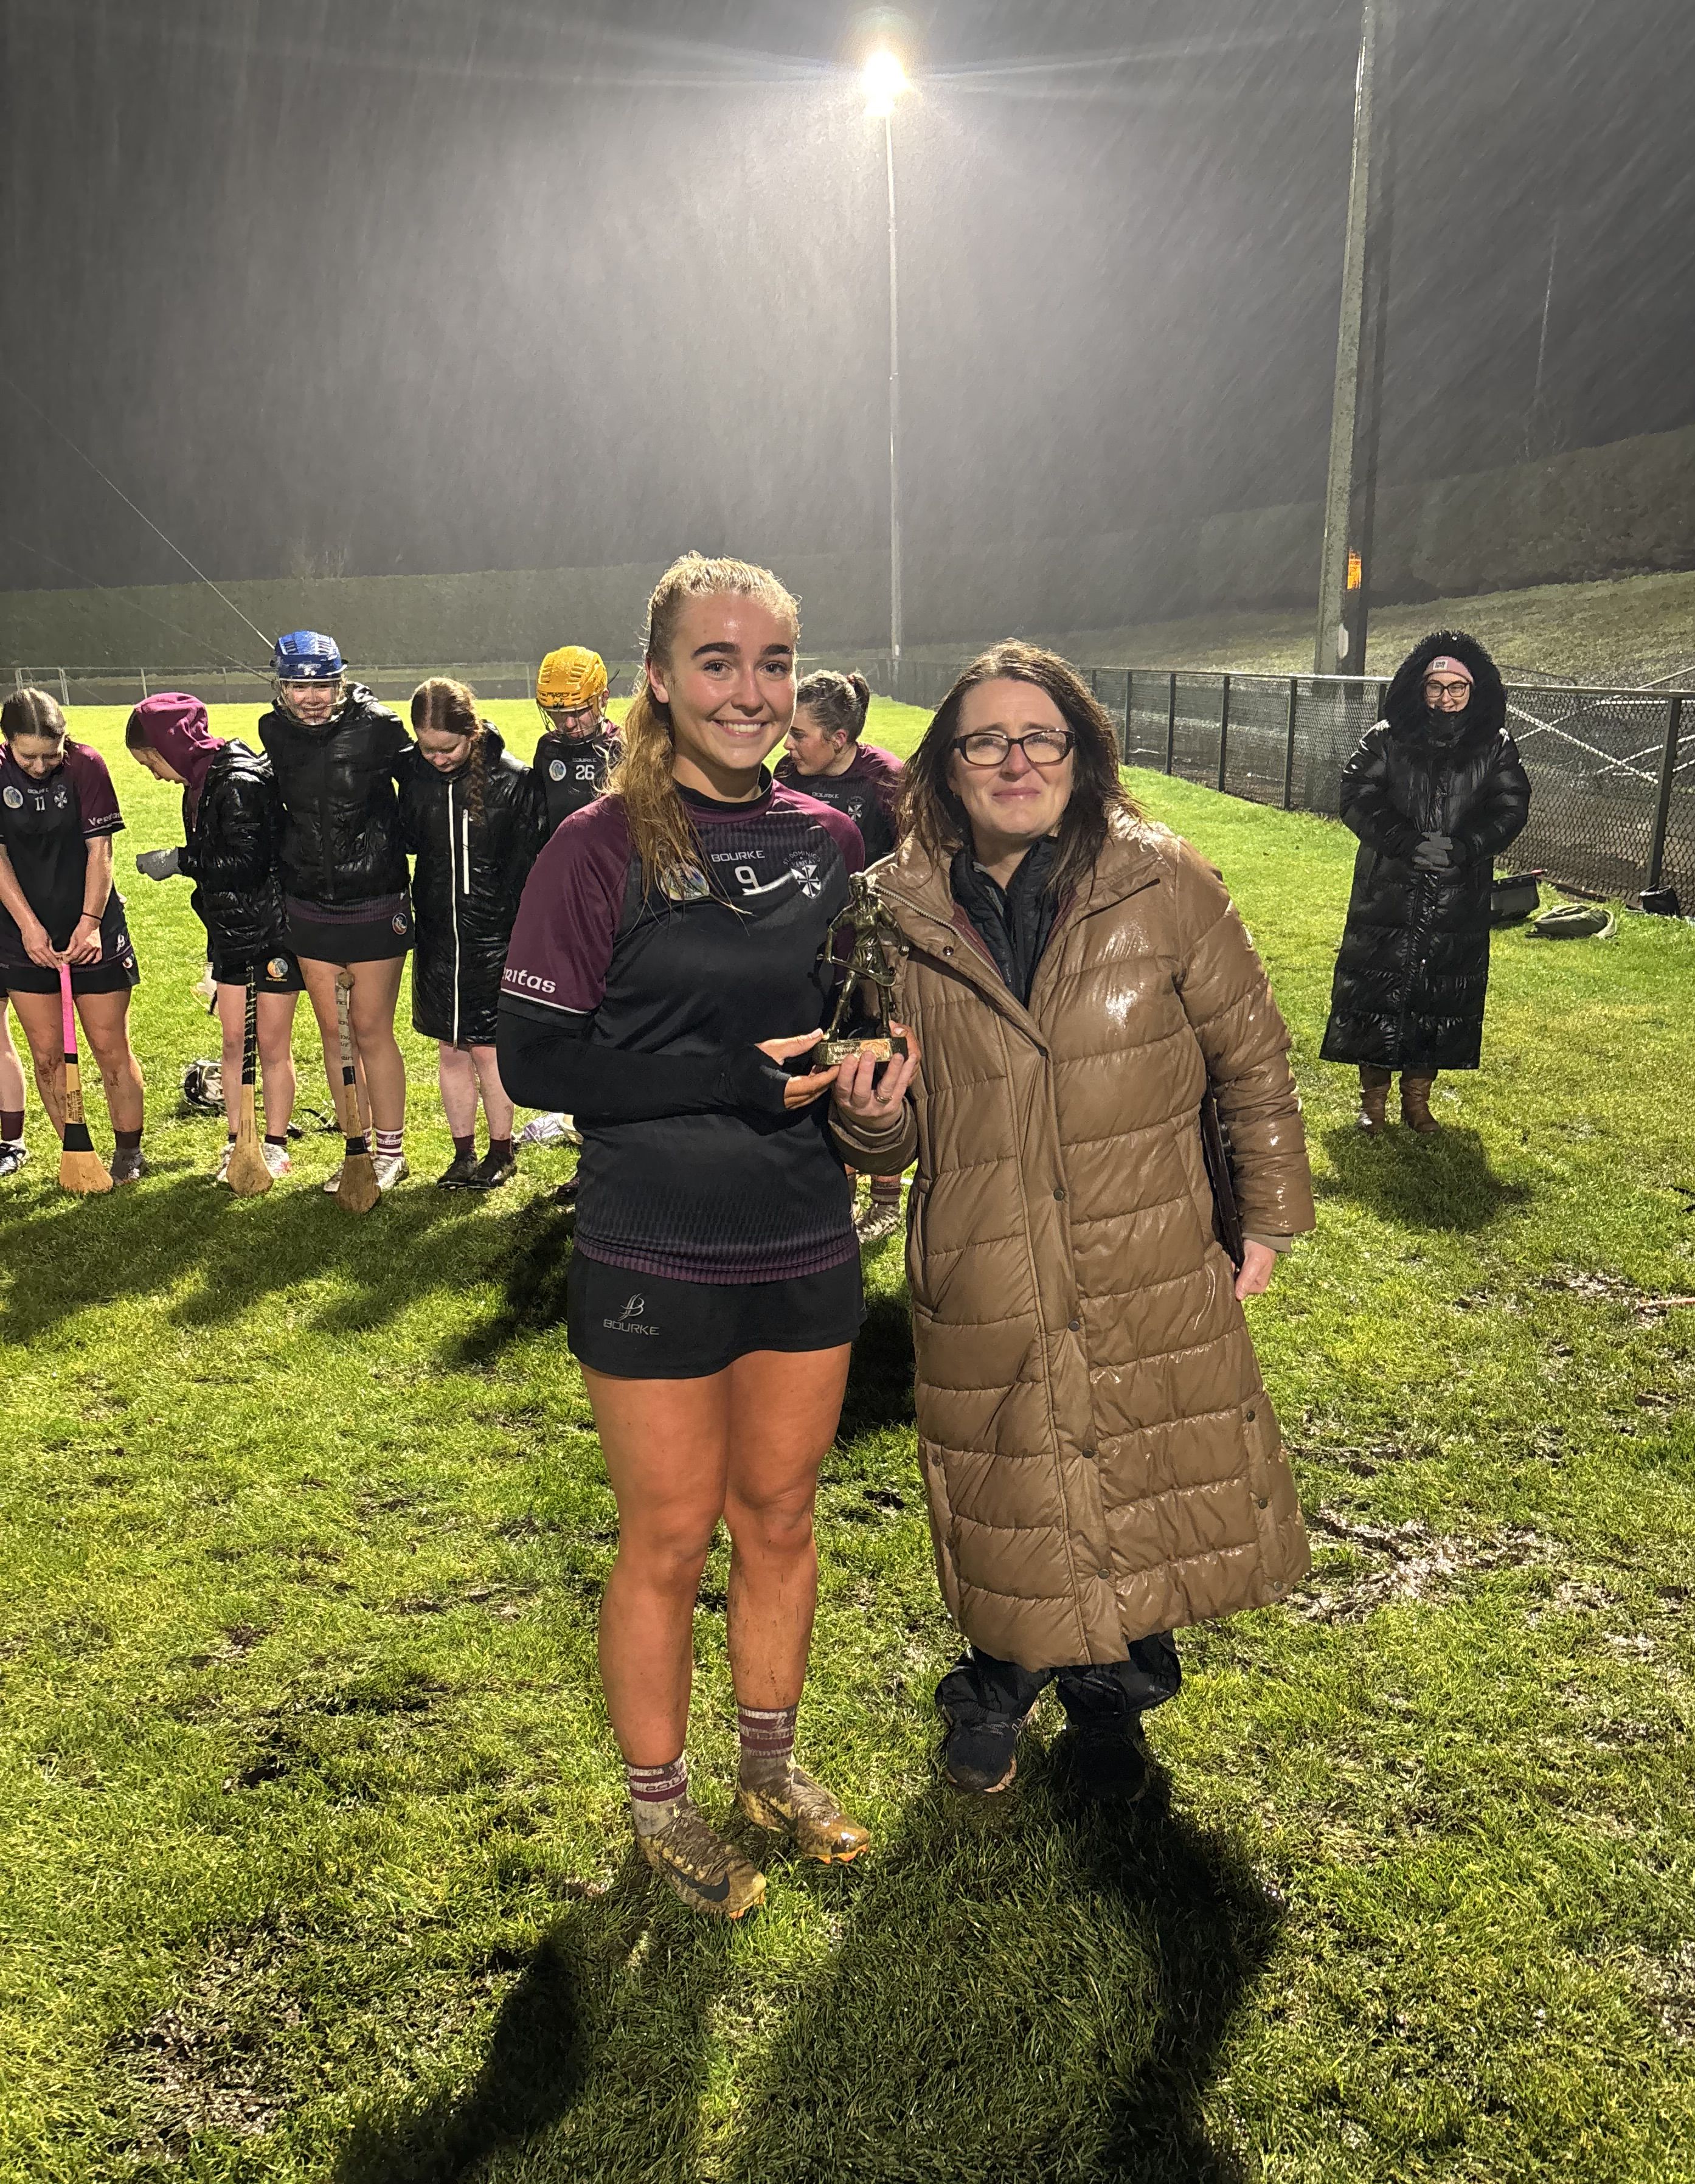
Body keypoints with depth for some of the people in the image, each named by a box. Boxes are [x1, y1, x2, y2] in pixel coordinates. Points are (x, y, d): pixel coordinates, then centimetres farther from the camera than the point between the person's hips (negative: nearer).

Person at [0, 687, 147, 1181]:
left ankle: (129, 1151, 17)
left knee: (110, 1047, 4)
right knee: (47, 1054, 5)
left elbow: (99, 849, -10)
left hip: (93, 933, -2)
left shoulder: (86, 765, -10)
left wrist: (90, 921, -17)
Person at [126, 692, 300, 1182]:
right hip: (231, 931, 8)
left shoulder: (240, 783, -21)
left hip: (273, 929, -8)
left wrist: (179, 861, -18)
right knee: (233, 1041, 12)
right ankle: (237, 1142, 22)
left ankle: (275, 1145, 17)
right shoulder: (202, 782, 7)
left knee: (272, 1045, 4)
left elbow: (247, 862, -25)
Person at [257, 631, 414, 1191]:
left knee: (371, 1031, 2)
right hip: (309, 908, 5)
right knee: (333, 1033, 11)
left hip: (376, 907, -4)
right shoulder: (274, 733, 1)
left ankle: (391, 1151, 18)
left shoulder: (376, 727, -13)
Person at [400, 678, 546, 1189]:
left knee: (486, 1049, 2)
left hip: (492, 937, -4)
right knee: (450, 1049, 11)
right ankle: (463, 1152, 24)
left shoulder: (513, 779, -11)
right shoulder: (414, 773, 0)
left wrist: (518, 931, -9)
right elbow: (407, 840, 13)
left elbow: (528, 861, -7)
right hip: (437, 936, 4)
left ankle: (502, 1151, 19)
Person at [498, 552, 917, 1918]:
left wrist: (878, 1063, -7)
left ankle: (771, 1763, 42)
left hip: (807, 1247, 5)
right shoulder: (603, 849, -12)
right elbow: (535, 1058, -14)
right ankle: (659, 1802, 34)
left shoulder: (827, 841, 2)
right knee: (670, 1541, 10)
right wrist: (737, 1077, -20)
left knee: (780, 1516, 19)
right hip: (655, 1261, -4)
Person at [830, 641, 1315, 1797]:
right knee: (1005, 1517, 15)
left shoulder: (1163, 885, -7)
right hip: (983, 1294, 1)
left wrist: (1270, 1215, 5)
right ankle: (1001, 1684, 48)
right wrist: (871, 1110, -18)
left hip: (1153, 1280, 0)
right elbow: (894, 1136, 4)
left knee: (1150, 1499, 14)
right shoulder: (903, 913, -2)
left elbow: (1253, 1058, 3)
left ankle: (1110, 1699, 44)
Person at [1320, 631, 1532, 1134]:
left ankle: (1417, 1098, 23)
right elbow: (1358, 799, -7)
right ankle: (1373, 1098, 17)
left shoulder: (1495, 746, 4)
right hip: (1388, 895, -1)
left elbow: (1511, 808, -1)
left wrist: (1462, 847, -18)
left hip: (1460, 900, 1)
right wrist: (1409, 842, -19)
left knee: (1443, 997, 7)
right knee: (1376, 991, 2)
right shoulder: (1386, 739, 0)